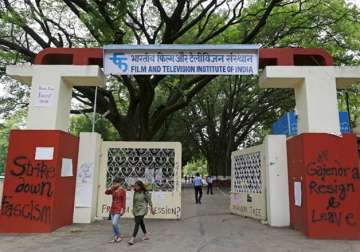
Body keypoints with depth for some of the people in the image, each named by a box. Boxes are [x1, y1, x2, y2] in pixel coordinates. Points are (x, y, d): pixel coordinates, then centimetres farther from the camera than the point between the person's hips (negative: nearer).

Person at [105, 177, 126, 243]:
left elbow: (124, 201, -12)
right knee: (113, 223, 9)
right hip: (113, 208, 7)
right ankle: (115, 237, 18)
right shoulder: (113, 190, 8)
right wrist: (111, 187, -3)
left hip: (118, 209, -7)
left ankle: (119, 236, 6)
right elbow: (106, 192, 10)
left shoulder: (122, 190, -11)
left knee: (115, 223, -12)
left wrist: (122, 209, -17)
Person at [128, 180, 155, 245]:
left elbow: (149, 200, -4)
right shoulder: (135, 192, 6)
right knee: (141, 223, 17)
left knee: (137, 223, -14)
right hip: (136, 210, 7)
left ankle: (133, 239, -15)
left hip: (142, 210, -7)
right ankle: (146, 235, 33)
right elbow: (134, 201, 14)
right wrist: (133, 209, 18)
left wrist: (152, 208, 0)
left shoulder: (145, 192, -11)